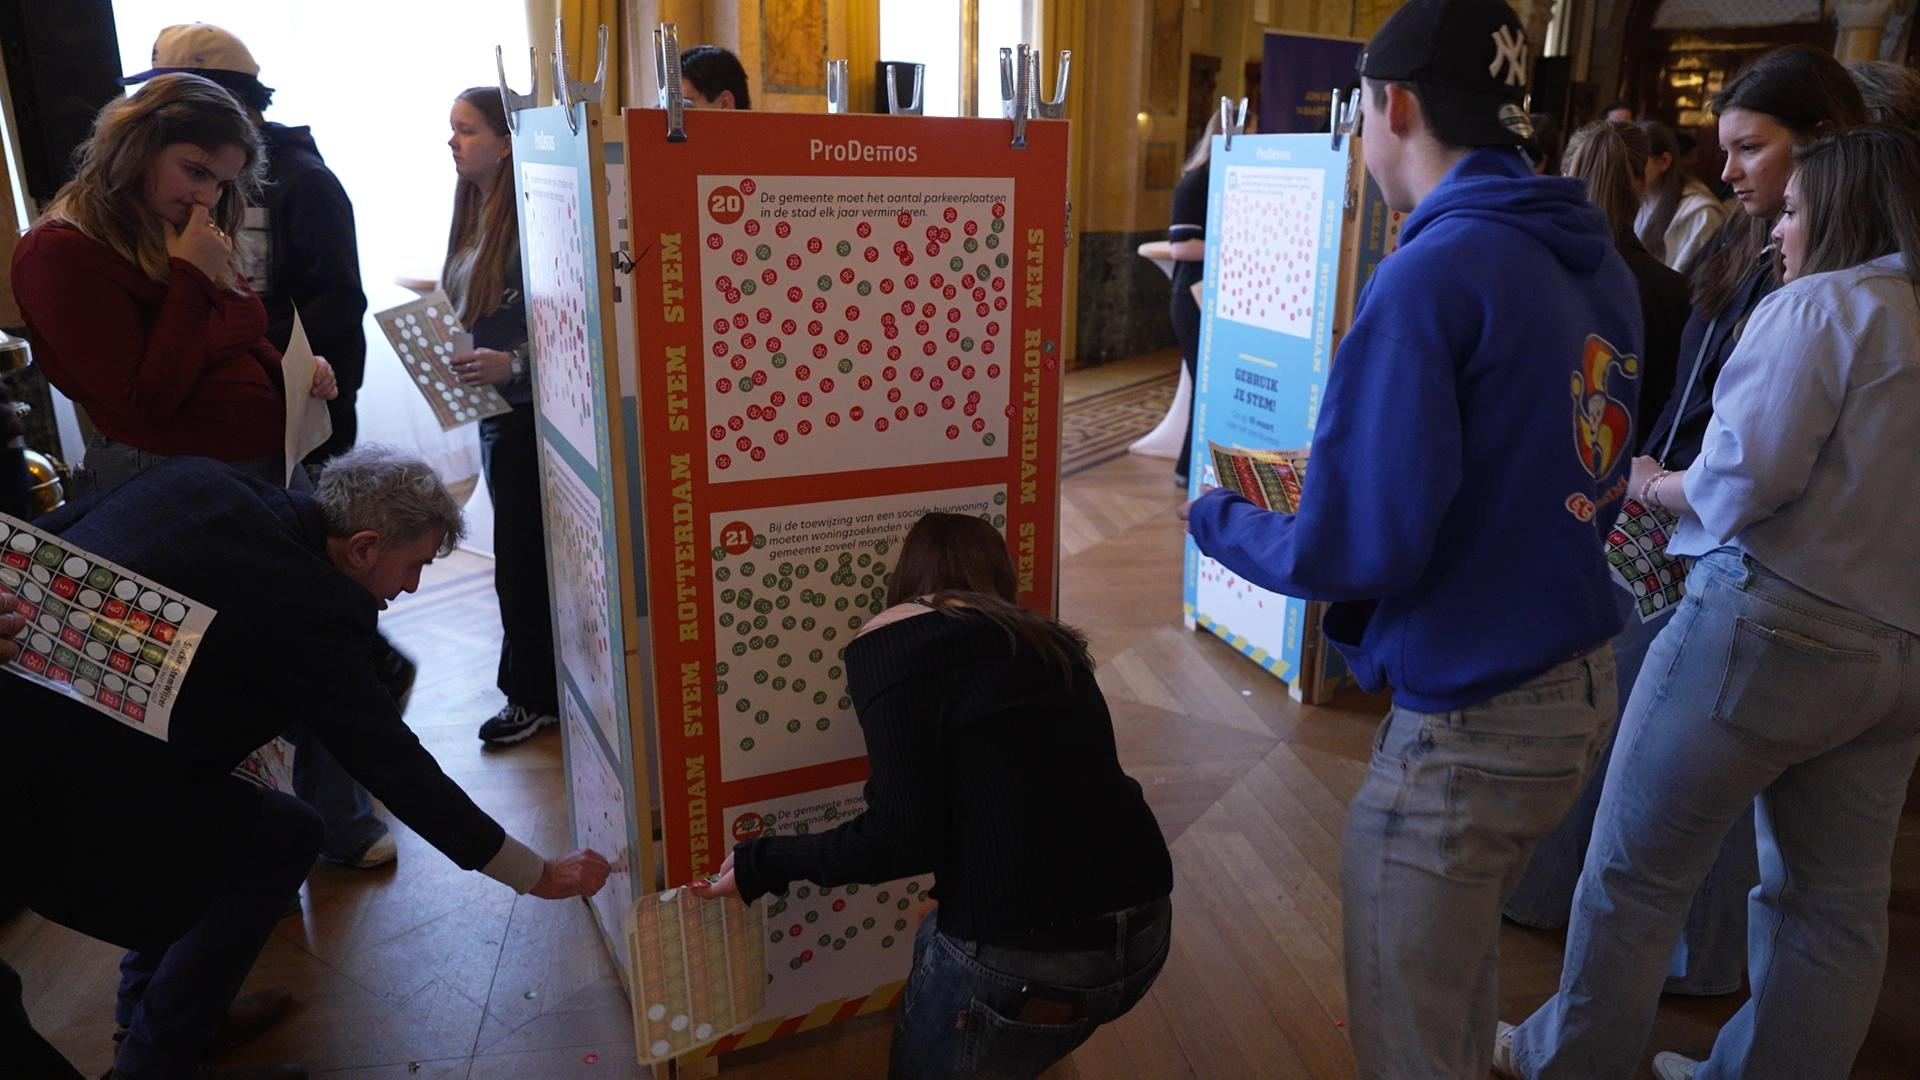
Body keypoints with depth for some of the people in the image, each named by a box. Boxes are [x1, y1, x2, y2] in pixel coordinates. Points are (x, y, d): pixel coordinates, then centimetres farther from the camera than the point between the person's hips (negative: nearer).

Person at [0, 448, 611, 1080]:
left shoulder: (194, 477, 4)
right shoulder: (314, 609, -15)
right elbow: (397, 769, -10)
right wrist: (540, 876, -1)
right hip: (61, 792, -8)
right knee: (284, 839, 6)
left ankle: (147, 1012, 36)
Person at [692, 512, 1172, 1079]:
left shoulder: (890, 639, -4)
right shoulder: (1050, 640, 14)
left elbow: (907, 838, -10)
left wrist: (764, 863, 3)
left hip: (1026, 959, -6)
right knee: (937, 941, 30)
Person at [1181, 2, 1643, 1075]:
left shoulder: (1434, 274, -20)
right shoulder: (1598, 261, 4)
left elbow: (1355, 547, -22)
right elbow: (1581, 490, 11)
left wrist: (1220, 520, -3)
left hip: (1473, 724, -8)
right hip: (1585, 689, 9)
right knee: (1465, 977, 30)